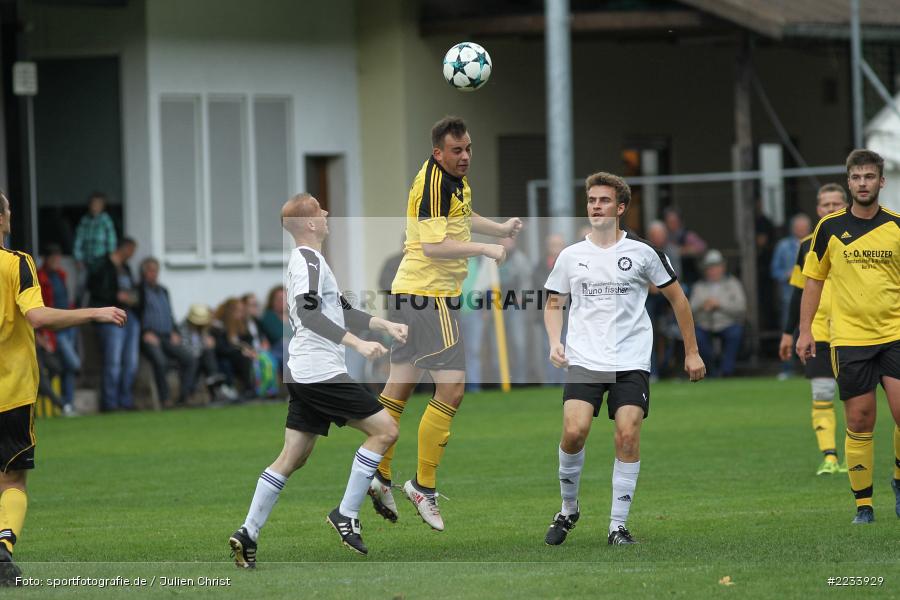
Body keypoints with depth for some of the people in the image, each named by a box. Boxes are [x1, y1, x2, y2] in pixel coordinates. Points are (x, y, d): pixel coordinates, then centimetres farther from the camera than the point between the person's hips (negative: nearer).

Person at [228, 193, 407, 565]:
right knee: (384, 430, -6)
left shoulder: (306, 261, 19)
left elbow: (341, 310, 28)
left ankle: (248, 534, 6)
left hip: (305, 376, 10)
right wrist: (357, 343, -30)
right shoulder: (309, 260, -12)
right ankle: (346, 515, -5)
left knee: (292, 457, 10)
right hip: (322, 372, -10)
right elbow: (309, 313, -25)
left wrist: (385, 325, 20)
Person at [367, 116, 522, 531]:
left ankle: (378, 477, 17)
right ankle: (423, 486, -6)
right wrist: (483, 249, -27)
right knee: (451, 389, -10)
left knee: (399, 388, 12)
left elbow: (462, 217, 33)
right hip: (427, 296, -10)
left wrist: (499, 229, 21)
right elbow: (433, 245, -26)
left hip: (408, 294, 10)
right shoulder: (432, 183, -19)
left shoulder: (455, 177, 12)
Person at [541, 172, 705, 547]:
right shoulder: (571, 256, 8)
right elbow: (553, 304, 18)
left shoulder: (642, 253, 3)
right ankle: (568, 510, 5)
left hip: (631, 363, -1)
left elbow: (677, 298, 12)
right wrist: (555, 342, -1)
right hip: (584, 361, 1)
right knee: (574, 431, -16)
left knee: (628, 436, -12)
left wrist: (691, 351, 12)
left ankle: (618, 525, -2)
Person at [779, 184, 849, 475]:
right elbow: (799, 291, 15)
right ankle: (829, 458, -7)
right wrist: (788, 332, 14)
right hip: (818, 333, 1)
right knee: (821, 397, -7)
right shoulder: (808, 245, 9)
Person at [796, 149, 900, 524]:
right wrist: (805, 330, 6)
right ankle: (863, 504, 7)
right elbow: (813, 279, 11)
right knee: (859, 422, -1)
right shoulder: (830, 228, 3)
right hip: (848, 338, 0)